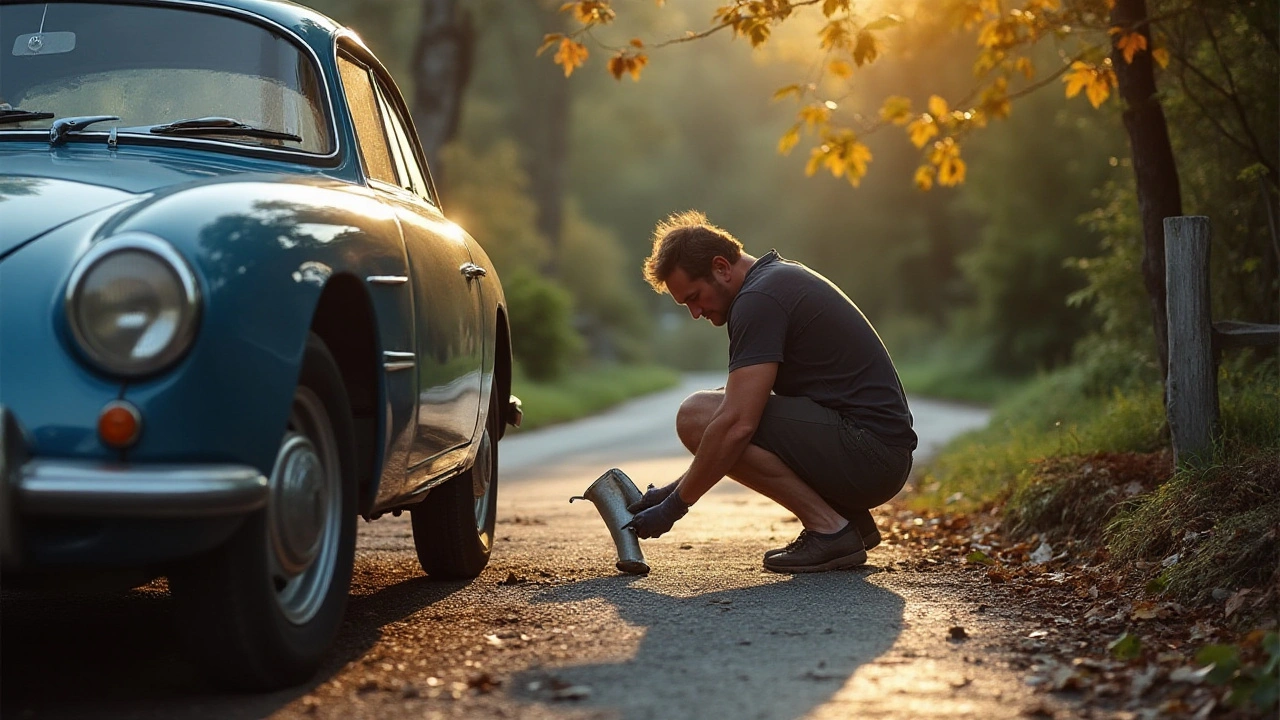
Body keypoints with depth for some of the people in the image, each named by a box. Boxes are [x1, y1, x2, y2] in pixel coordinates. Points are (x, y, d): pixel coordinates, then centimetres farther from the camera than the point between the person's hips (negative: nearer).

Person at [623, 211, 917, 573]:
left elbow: (737, 424, -21)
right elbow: (745, 415, 25)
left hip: (865, 454, -10)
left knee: (697, 415, -12)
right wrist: (676, 489, 21)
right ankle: (851, 519, 12)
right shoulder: (780, 278, 19)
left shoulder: (759, 299, -13)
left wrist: (675, 505, -10)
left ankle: (828, 528, -10)